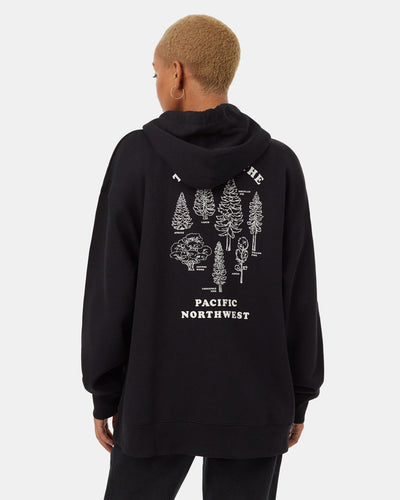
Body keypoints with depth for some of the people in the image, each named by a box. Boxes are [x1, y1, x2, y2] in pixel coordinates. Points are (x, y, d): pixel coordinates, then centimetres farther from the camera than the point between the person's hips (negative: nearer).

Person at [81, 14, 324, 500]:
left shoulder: (137, 155, -7)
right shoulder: (280, 164, -2)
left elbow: (111, 286, -7)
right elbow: (299, 296, -1)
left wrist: (104, 393, 2)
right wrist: (298, 398, 9)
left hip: (158, 397, -1)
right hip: (255, 404, 2)